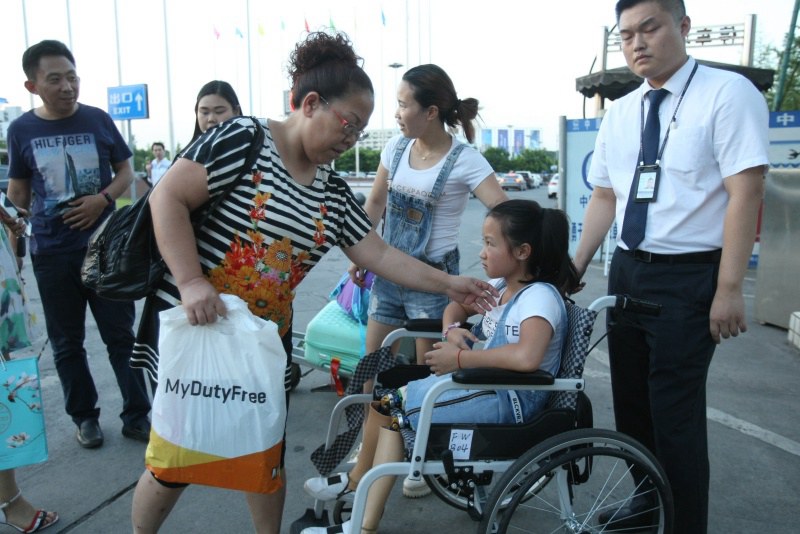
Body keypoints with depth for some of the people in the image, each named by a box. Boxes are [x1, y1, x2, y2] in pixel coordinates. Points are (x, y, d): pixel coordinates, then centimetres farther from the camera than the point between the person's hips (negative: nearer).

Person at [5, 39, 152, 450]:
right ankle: (85, 416, 28)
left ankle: (137, 415, 16)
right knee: (67, 342, 11)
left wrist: (103, 199, -12)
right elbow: (18, 190, 11)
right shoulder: (21, 130, 0)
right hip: (51, 252, 1)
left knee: (121, 334, 5)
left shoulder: (98, 120, -2)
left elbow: (125, 172, 4)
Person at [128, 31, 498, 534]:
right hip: (190, 324, -5)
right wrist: (190, 282, -25)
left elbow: (379, 255, 5)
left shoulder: (334, 192, 5)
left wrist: (448, 283, 0)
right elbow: (167, 199, -16)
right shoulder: (243, 139, -13)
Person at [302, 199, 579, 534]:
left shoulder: (540, 297, -19)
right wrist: (452, 331, -2)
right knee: (388, 399, -5)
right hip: (481, 384, 9)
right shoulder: (501, 285, 8)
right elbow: (455, 308, 22)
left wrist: (459, 359, -26)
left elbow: (526, 358, -38)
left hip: (508, 399, -9)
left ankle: (358, 480, 17)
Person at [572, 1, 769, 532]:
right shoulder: (620, 114, 9)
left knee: (676, 409, -1)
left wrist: (729, 288, -20)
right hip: (627, 270, 7)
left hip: (688, 275, -6)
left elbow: (745, 193, -15)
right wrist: (575, 268, 8)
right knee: (631, 399, 16)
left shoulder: (727, 93, -9)